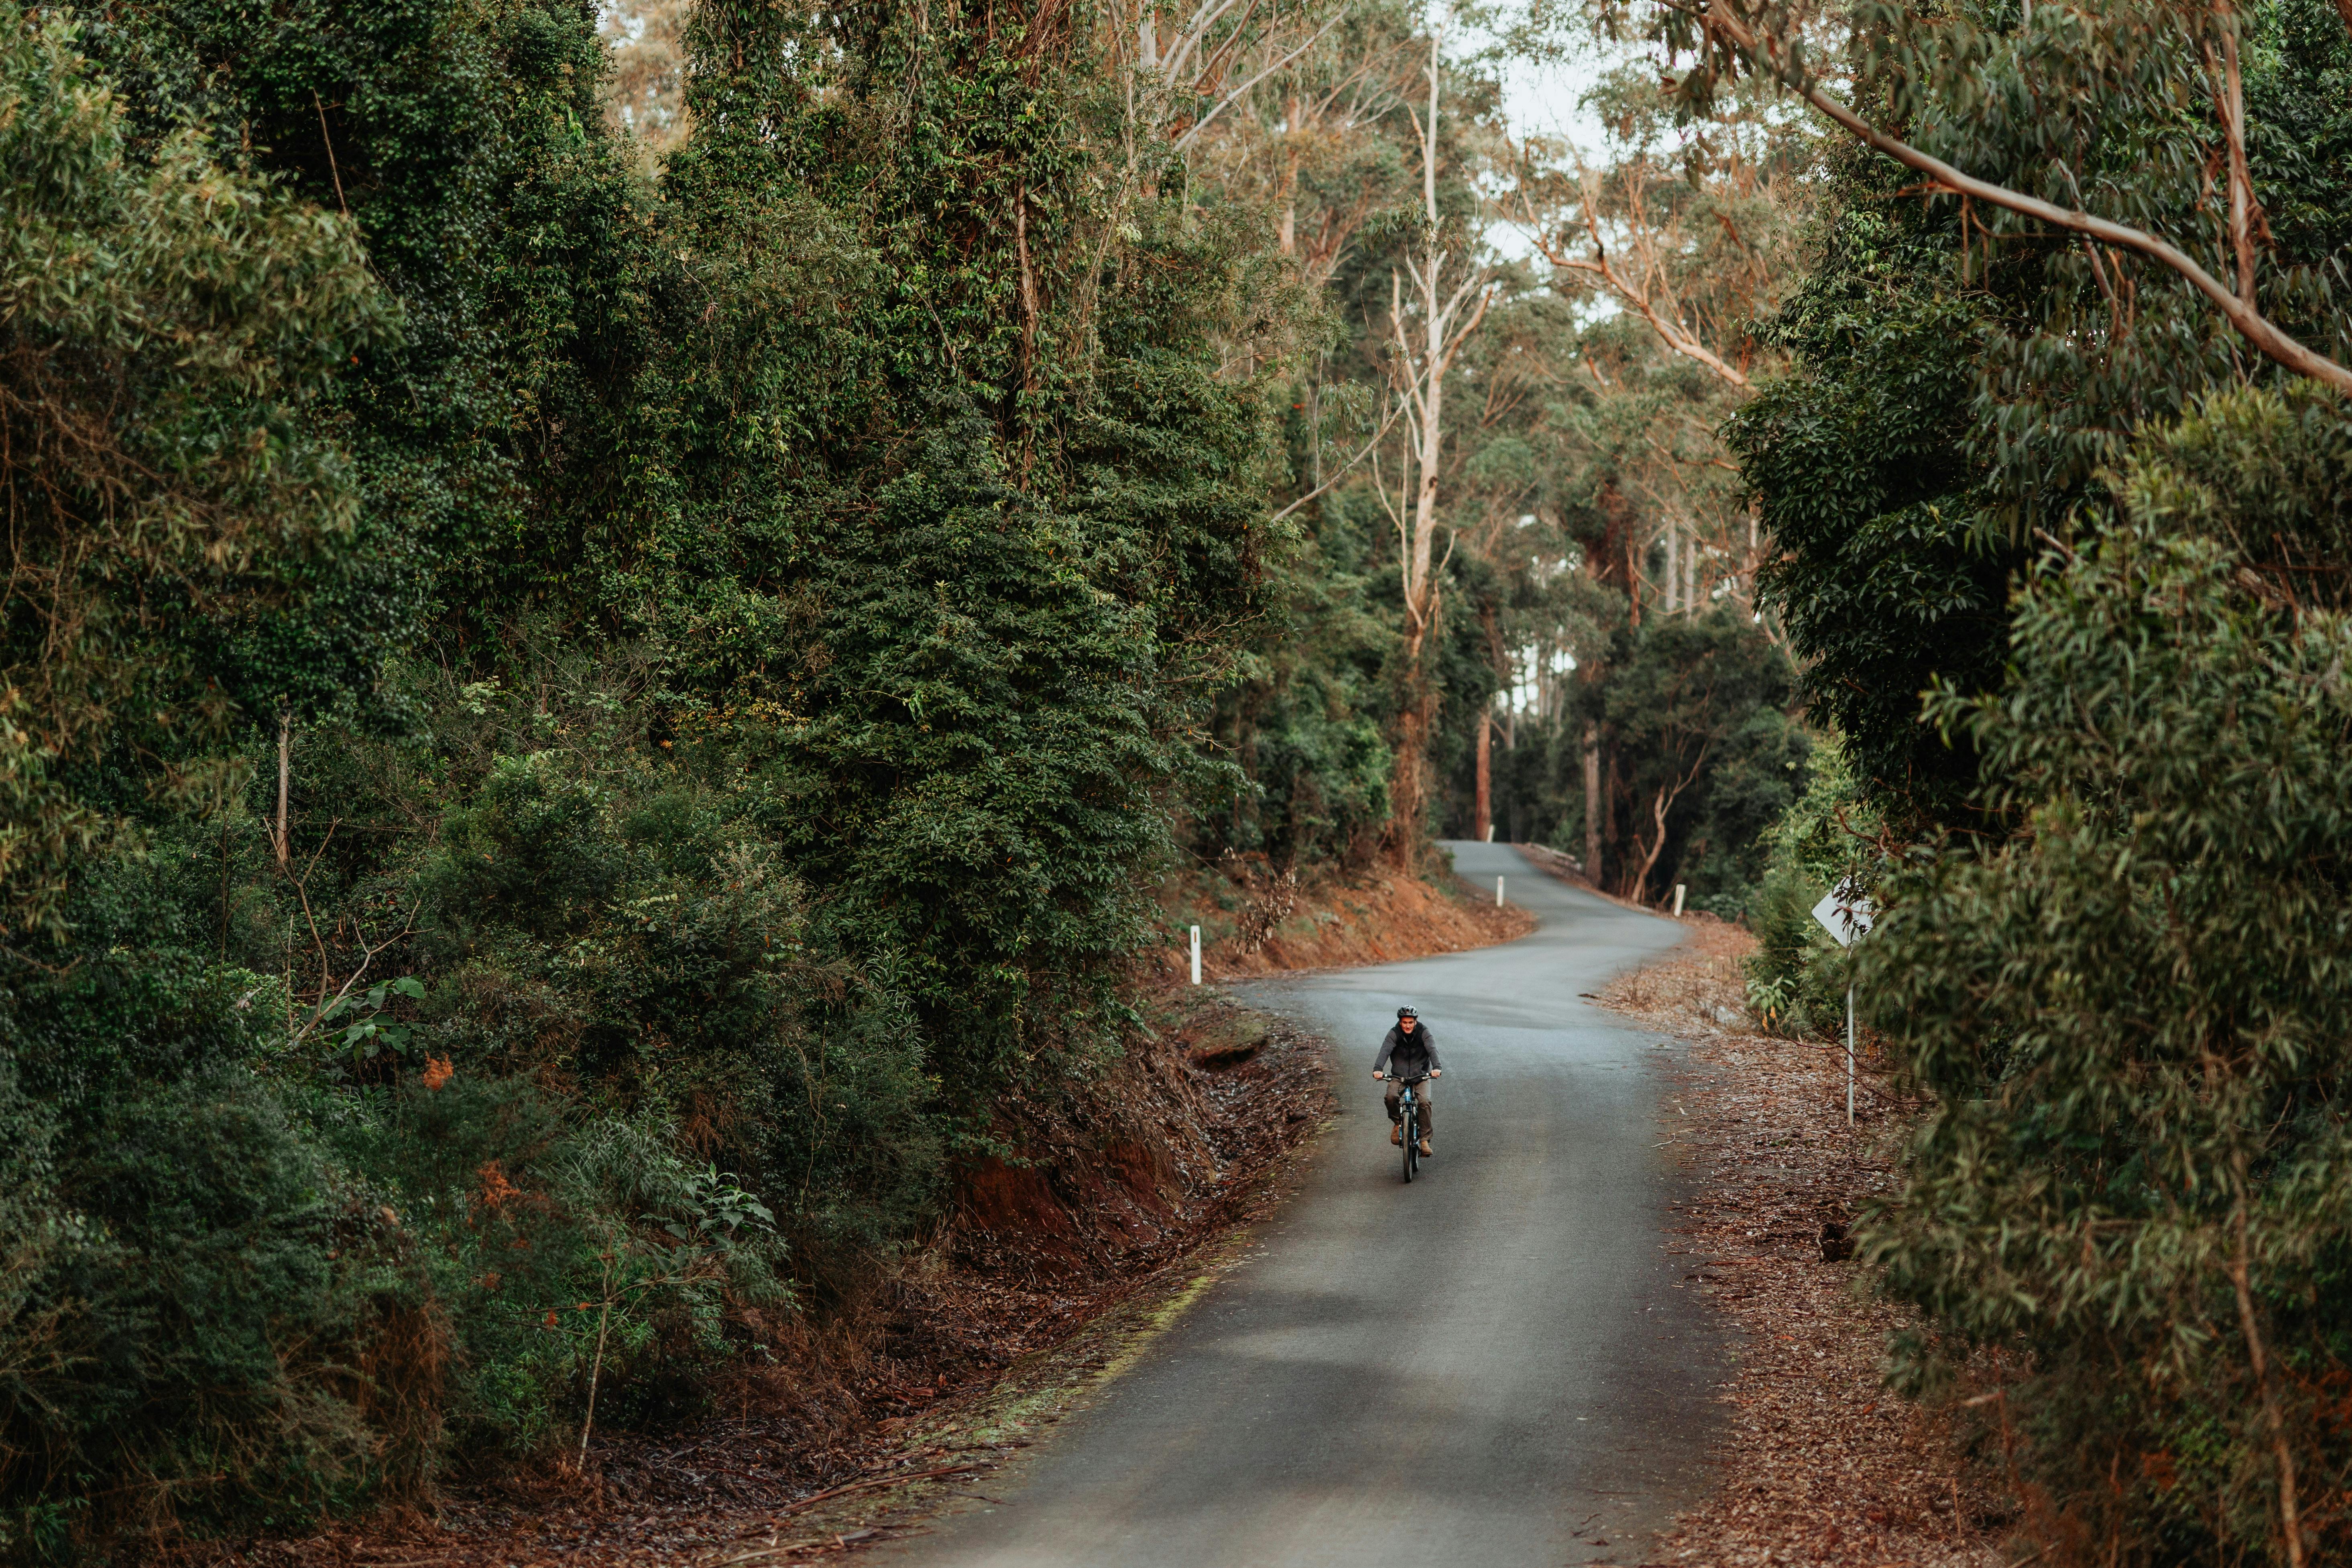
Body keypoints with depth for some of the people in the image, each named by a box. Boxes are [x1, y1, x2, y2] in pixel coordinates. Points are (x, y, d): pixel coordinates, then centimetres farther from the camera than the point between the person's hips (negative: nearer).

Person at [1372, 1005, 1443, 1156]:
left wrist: (1437, 1067, -43)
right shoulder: (1394, 1034, -8)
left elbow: (1432, 1049, -23)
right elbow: (1385, 1050, -23)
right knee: (1391, 1097, -28)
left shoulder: (1423, 1032, -8)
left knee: (1425, 1101, -25)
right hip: (1398, 1076, 0)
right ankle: (1397, 1123, 2)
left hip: (1421, 1076, 0)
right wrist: (1378, 1068, -42)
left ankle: (1425, 1140, -19)